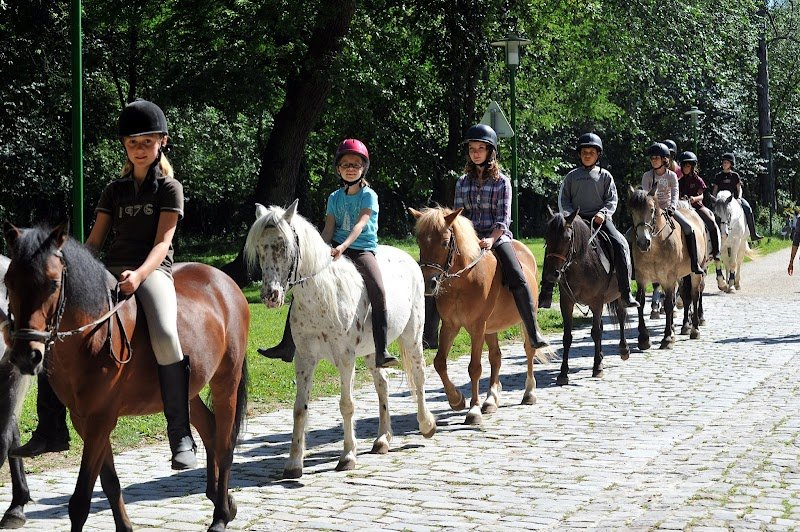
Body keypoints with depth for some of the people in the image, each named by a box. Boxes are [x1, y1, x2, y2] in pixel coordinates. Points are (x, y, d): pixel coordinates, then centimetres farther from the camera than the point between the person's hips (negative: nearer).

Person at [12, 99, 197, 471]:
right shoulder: (115, 190, 20)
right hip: (111, 270, 6)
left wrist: (138, 275, -24)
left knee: (165, 336, -34)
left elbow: (162, 242, -6)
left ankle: (181, 437, -28)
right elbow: (95, 240, 17)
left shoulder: (169, 188, 6)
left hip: (153, 270, -6)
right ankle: (50, 429, -5)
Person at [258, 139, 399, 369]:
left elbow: (360, 225, -17)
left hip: (362, 250, -5)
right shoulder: (335, 198, 12)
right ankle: (287, 346, -1)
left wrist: (343, 247, -32)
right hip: (336, 250, 5)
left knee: (378, 290, -28)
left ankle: (381, 352, -33)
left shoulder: (369, 196, -2)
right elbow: (328, 229, 4)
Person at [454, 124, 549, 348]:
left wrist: (491, 239, -20)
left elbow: (504, 218, -3)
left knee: (518, 280, -25)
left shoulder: (501, 181, 3)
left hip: (497, 237, -3)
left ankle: (534, 333, -22)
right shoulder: (462, 182, 13)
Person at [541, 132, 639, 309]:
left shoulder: (604, 176, 10)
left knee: (621, 245, -23)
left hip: (600, 219, -1)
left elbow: (612, 200, 5)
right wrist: (570, 215, -8)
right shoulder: (572, 176, 12)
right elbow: (563, 200, 10)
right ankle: (546, 294, -12)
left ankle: (626, 293, -18)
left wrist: (603, 213, -14)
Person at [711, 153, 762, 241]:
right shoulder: (718, 176, 11)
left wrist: (739, 198, -10)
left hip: (734, 197, -1)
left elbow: (739, 189, 7)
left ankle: (753, 234, -18)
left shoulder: (735, 175, 9)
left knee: (747, 208, -22)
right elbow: (715, 190, 13)